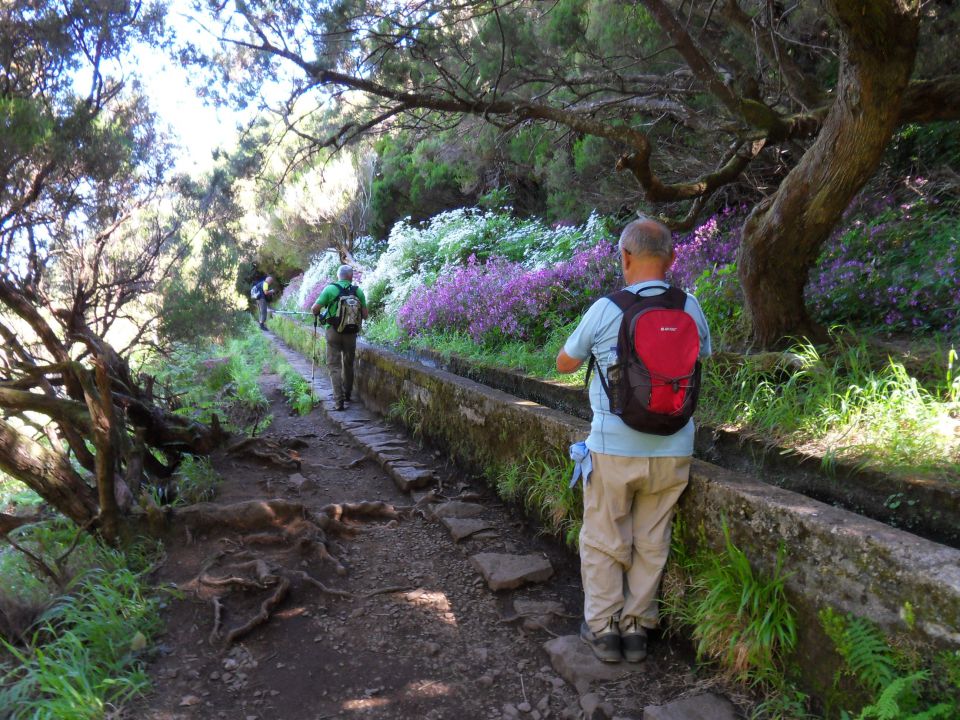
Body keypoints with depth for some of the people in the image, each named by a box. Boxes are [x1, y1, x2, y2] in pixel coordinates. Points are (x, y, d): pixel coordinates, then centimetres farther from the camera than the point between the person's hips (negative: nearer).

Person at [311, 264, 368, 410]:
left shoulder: (330, 289, -5)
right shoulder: (358, 291, 0)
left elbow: (315, 308, -9)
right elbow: (365, 315, 0)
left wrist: (318, 314, 13)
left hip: (333, 332, -2)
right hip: (351, 333, 2)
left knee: (334, 365, 0)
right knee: (348, 364, 19)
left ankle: (339, 400, -11)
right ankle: (347, 394, 34)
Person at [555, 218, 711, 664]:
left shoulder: (605, 311, -12)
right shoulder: (691, 310, -2)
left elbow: (564, 364, 3)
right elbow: (703, 359, 17)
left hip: (614, 448, -3)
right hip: (672, 451, 3)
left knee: (603, 542, 14)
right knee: (651, 543, 16)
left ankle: (602, 628, 22)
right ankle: (636, 627, 25)